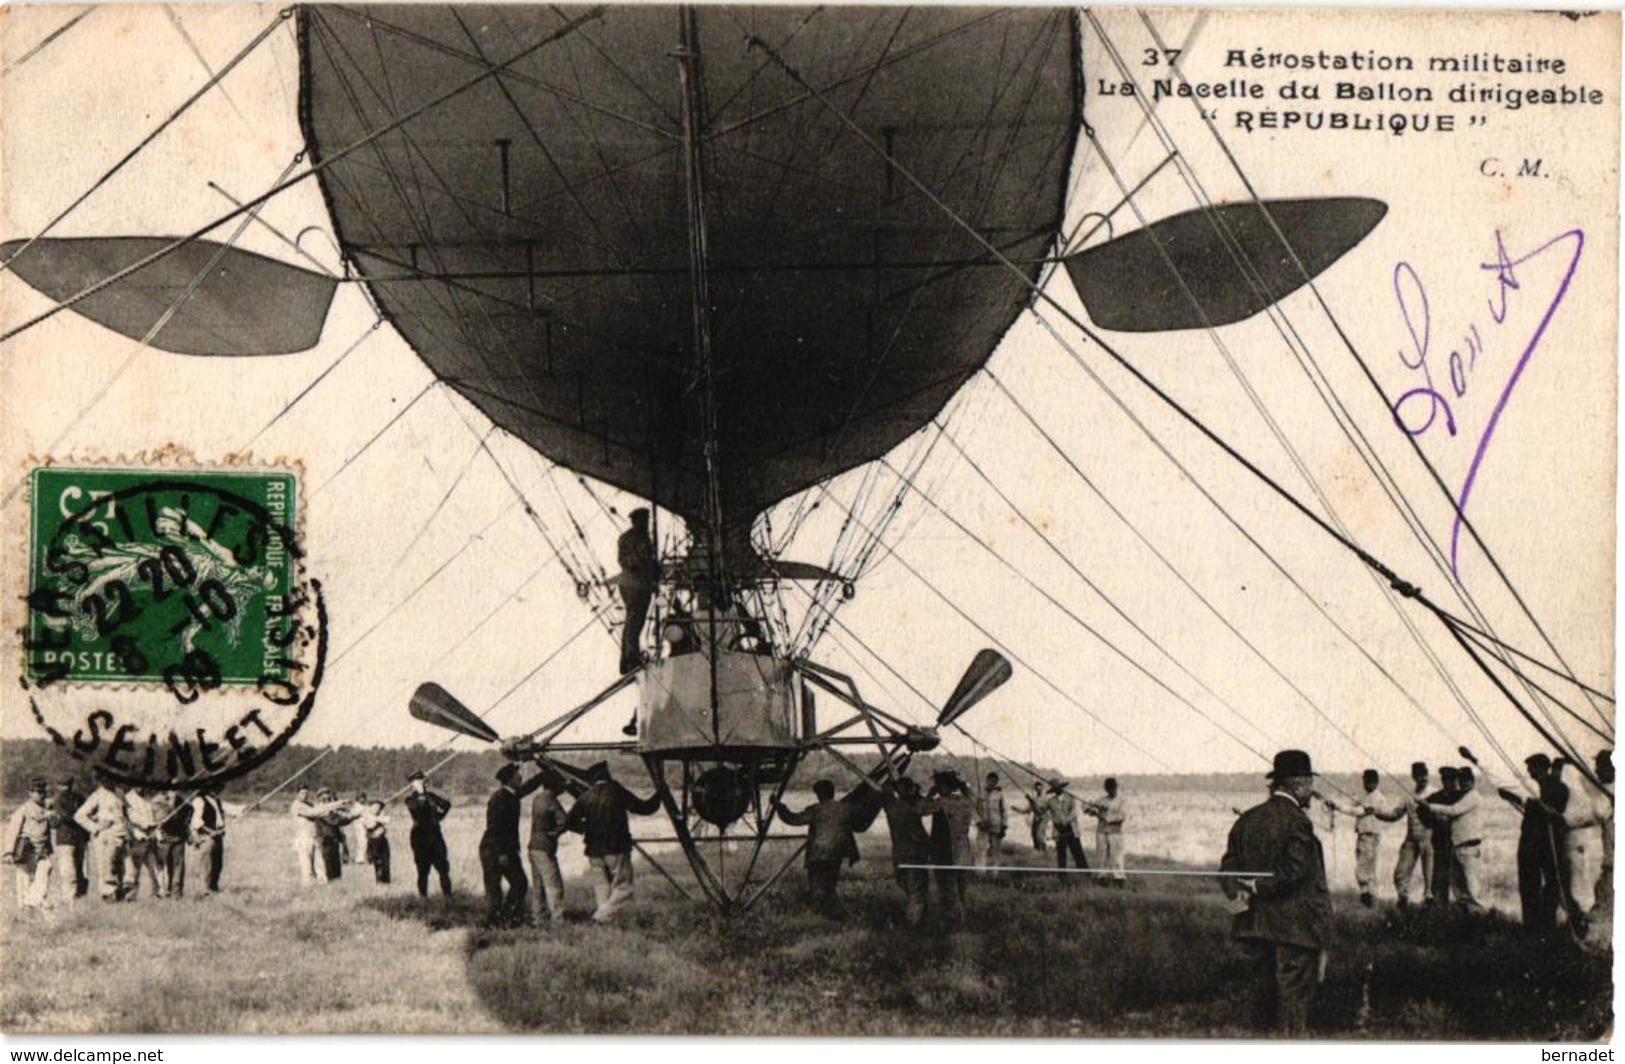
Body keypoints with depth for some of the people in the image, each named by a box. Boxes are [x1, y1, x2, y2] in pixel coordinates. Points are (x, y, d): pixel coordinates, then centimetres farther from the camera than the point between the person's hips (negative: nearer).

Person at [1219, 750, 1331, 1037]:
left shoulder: (1247, 819, 10)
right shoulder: (1296, 822, -14)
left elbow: (1228, 865, 6)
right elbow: (1294, 871, -21)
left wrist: (1237, 893, -8)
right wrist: (1259, 888, -12)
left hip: (1255, 924, 7)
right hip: (1294, 925, -7)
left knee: (1263, 985, 15)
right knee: (1294, 993, -2)